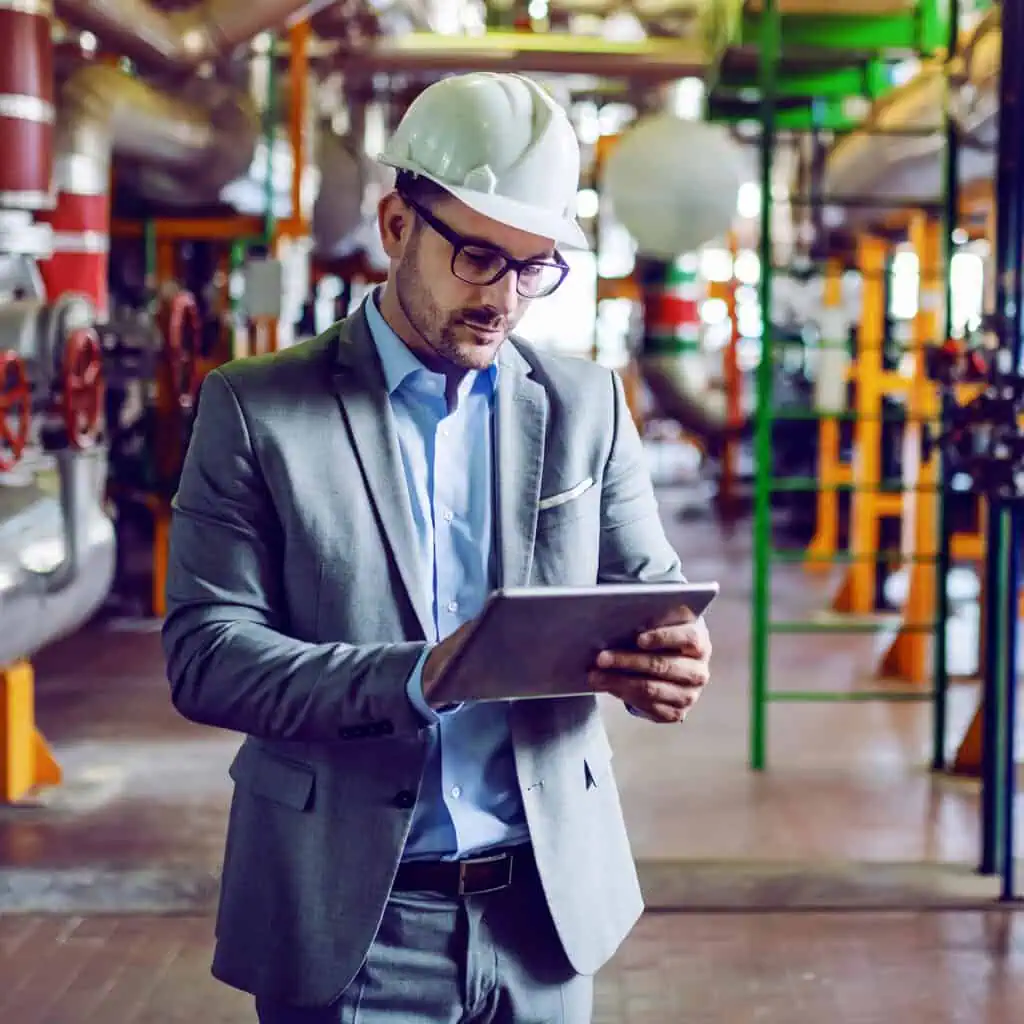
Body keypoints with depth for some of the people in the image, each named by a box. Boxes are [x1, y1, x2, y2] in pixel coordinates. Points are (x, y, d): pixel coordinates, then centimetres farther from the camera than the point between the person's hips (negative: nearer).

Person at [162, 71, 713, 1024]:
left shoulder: (585, 402, 5)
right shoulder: (254, 407, -4)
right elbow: (203, 653, -9)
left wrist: (673, 655, -15)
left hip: (548, 906, 3)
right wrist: (414, 680, -25)